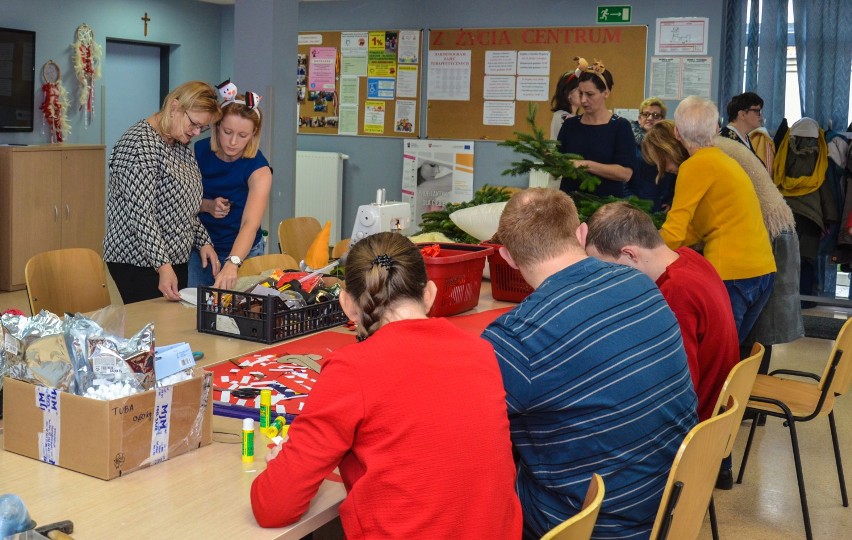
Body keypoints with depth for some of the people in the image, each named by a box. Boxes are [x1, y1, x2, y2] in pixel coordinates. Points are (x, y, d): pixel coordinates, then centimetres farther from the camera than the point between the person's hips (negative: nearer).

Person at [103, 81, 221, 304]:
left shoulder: (180, 144, 13)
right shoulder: (140, 144, -16)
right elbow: (141, 213, -23)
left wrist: (203, 241, 11)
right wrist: (162, 266, -28)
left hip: (175, 260, 9)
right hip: (139, 263, -9)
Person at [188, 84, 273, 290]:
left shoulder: (258, 169, -19)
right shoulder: (199, 151, -8)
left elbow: (250, 224, -32)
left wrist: (232, 264, -47)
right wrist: (207, 205, -19)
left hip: (242, 252, -2)